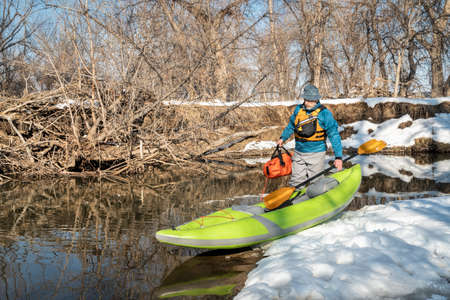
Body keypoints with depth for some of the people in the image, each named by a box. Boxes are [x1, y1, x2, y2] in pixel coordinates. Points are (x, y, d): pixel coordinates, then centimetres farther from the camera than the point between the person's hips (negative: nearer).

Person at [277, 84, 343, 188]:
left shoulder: (324, 113, -12)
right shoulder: (298, 110, 2)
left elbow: (334, 135, -14)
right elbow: (291, 125, 22)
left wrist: (338, 157, -20)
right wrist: (283, 137, 32)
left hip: (316, 154, -4)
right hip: (299, 153, 4)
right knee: (296, 182, 10)